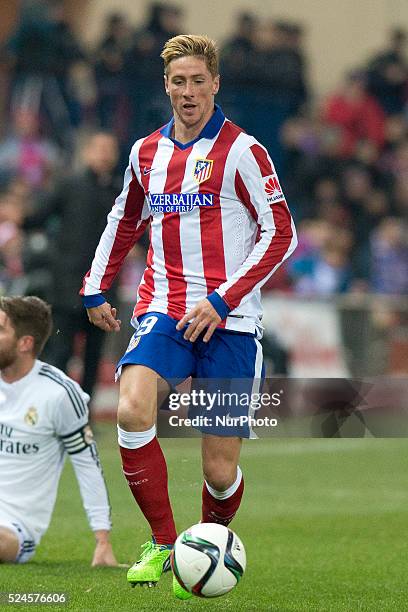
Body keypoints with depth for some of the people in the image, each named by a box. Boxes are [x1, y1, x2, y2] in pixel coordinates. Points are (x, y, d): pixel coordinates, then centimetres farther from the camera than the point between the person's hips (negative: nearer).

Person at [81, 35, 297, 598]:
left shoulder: (240, 151, -3)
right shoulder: (146, 152, 11)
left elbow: (281, 235, -6)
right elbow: (125, 221, 29)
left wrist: (221, 300, -13)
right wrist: (95, 288, 23)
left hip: (229, 321, -3)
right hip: (164, 314, 3)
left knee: (221, 470, -3)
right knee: (132, 411, -27)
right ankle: (163, 545, -14)